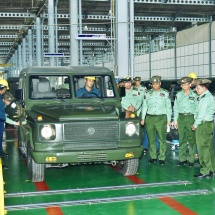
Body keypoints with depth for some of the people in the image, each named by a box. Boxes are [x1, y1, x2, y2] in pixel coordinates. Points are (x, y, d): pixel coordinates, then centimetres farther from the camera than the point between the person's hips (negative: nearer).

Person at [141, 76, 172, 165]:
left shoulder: (165, 93, 7)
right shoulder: (148, 94, 12)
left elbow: (168, 107, 8)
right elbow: (144, 106, 13)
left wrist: (169, 119, 3)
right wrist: (143, 118, 7)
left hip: (161, 118, -2)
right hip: (149, 118, 2)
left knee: (162, 139, -4)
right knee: (151, 139, 5)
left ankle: (162, 158, 3)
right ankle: (153, 157, 14)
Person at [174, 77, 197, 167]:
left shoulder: (194, 95, 0)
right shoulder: (178, 95, 9)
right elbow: (176, 108, 13)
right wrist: (175, 120, 8)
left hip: (191, 117, -3)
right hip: (181, 117, 3)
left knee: (192, 139, -2)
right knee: (182, 139, 6)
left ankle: (191, 160, 5)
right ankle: (182, 159, 12)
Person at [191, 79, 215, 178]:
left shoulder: (206, 97, -15)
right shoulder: (203, 97, 15)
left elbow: (202, 113, -17)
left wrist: (195, 125, -9)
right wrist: (196, 124, 9)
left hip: (204, 125, -10)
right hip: (207, 125, 10)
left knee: (203, 148, -6)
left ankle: (205, 171, -1)